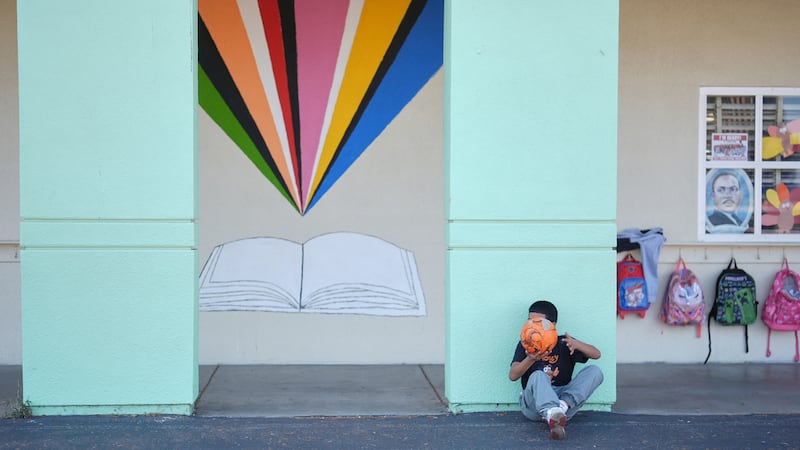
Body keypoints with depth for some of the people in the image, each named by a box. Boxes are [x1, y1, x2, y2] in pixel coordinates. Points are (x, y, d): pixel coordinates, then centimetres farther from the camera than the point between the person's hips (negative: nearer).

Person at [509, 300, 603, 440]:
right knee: (538, 376, -35)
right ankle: (553, 415, -63)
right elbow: (512, 376, 0)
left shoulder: (563, 343, 15)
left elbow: (596, 354, 3)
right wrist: (531, 359, -19)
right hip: (533, 405, -2)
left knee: (595, 371, -13)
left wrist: (576, 344, -17)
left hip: (561, 395, 2)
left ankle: (563, 405, -35)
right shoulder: (525, 345, 13)